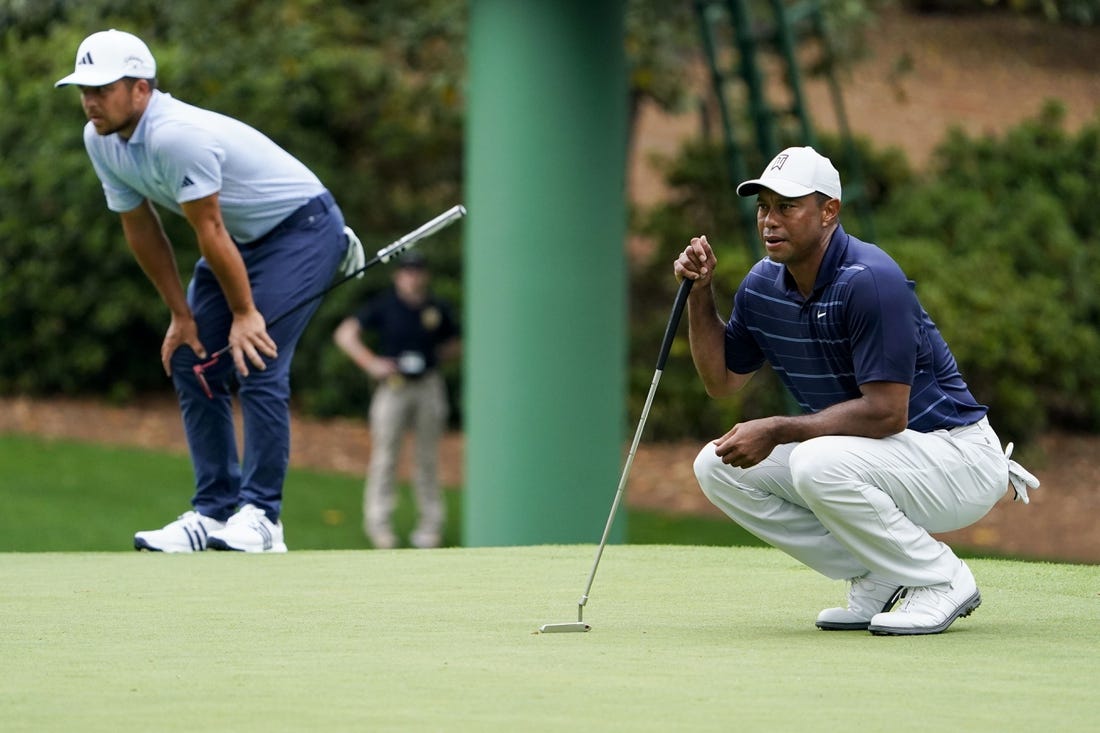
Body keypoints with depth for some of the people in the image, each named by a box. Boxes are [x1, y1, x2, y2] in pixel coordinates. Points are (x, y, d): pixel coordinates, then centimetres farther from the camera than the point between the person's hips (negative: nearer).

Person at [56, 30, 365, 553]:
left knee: (257, 363, -19)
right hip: (243, 238, 9)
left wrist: (244, 313, -16)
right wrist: (180, 315, 4)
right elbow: (141, 230, 4)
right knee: (190, 363, 1)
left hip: (302, 227, -9)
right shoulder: (100, 140, -6)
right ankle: (214, 512, 6)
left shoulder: (177, 136, -33)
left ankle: (261, 517, -14)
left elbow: (209, 231, -25)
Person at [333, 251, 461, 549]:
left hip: (429, 387, 2)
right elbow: (345, 334, -4)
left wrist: (434, 355, -1)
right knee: (385, 456, -5)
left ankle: (430, 524, 10)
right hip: (393, 387, -2)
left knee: (427, 458, 5)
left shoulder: (439, 310, 7)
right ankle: (379, 525, -1)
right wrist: (371, 363, -14)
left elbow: (455, 346, 18)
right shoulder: (384, 307, -1)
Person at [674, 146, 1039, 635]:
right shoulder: (763, 286, 2)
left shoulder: (869, 280, -23)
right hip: (867, 456, 9)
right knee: (718, 466, -3)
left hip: (958, 460, -9)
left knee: (819, 463, -35)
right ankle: (879, 580, 3)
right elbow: (721, 381, 15)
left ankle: (942, 579, -12)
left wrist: (777, 430, -24)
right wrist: (700, 294, 1)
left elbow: (886, 412, -27)